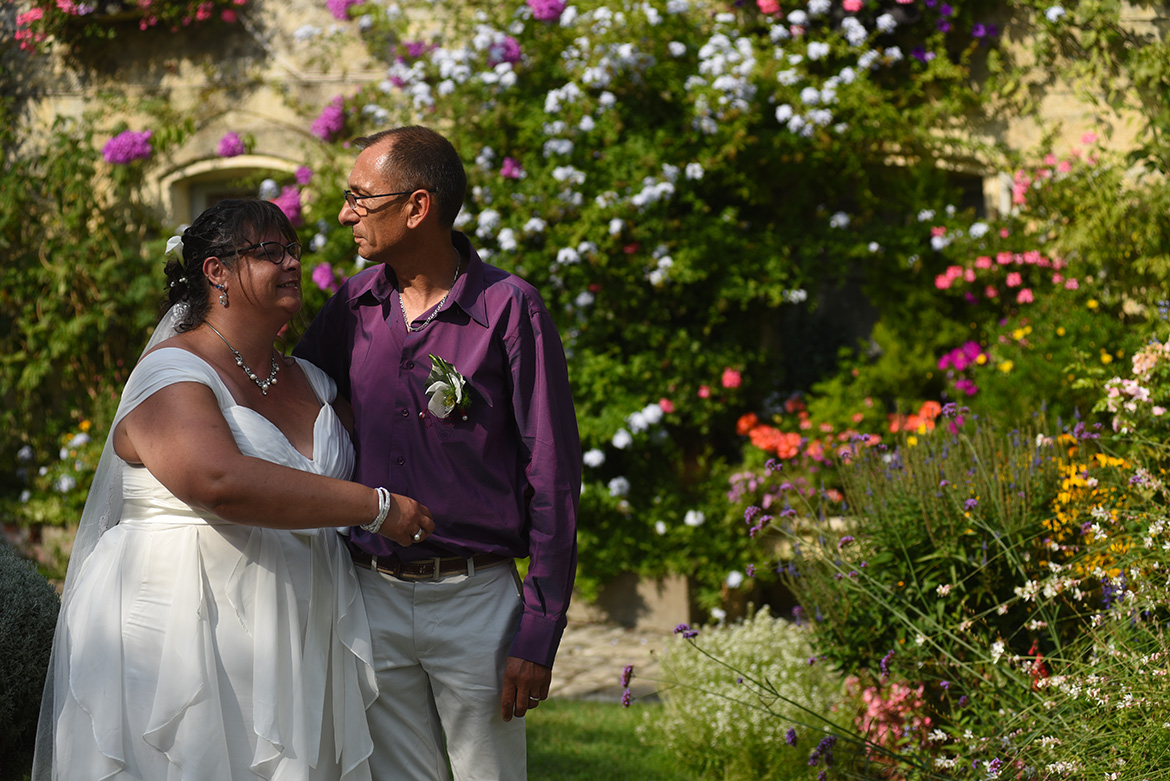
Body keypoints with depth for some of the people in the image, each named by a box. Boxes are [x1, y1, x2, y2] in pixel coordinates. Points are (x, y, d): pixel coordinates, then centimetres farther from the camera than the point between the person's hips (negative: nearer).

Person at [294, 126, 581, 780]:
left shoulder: (508, 308, -9)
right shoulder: (354, 305, 5)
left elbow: (552, 475, -9)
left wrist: (539, 634, -11)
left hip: (477, 601, -4)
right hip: (375, 598, 4)